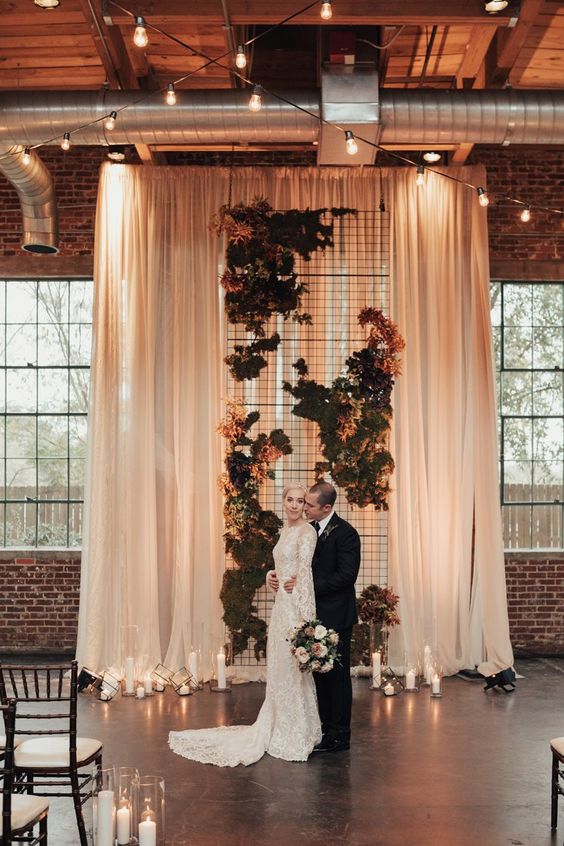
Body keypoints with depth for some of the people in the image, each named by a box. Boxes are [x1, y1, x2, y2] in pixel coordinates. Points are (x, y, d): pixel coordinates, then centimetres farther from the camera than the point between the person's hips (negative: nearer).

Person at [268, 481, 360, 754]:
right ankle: (326, 728, 25)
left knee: (336, 674, 1)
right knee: (320, 672, 14)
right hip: (314, 613, 8)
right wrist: (275, 576, -3)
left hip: (336, 616, -8)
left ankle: (338, 736, 11)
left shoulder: (345, 533, -15)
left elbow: (346, 576, -20)